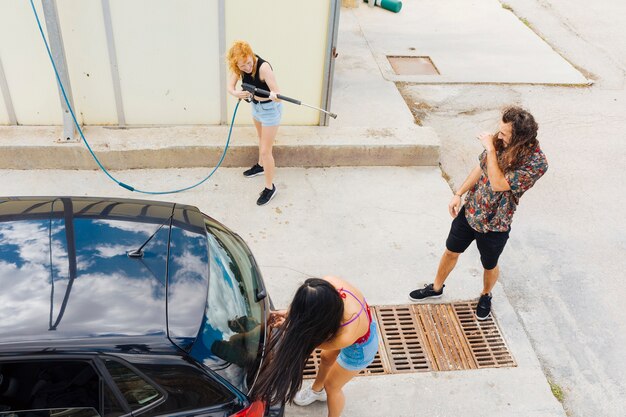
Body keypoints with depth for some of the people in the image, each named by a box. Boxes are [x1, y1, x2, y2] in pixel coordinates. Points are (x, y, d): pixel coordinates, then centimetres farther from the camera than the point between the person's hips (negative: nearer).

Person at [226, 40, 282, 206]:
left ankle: (270, 188, 12)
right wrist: (236, 93, -38)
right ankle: (260, 166, 55)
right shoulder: (239, 67, -15)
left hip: (270, 109, -7)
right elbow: (230, 86, -15)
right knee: (261, 138, 30)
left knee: (265, 150, -2)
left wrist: (273, 97, -58)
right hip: (255, 106, 7)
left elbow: (278, 95, -35)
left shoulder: (263, 67, -34)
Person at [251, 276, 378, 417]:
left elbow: (316, 341, -21)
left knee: (331, 386, 19)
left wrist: (289, 326, -11)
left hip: (359, 349, -6)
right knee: (326, 358, 32)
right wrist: (290, 314, -11)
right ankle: (317, 390, 64)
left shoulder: (346, 336, -45)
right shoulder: (329, 282, -35)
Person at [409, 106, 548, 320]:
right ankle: (436, 288, 46)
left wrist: (490, 150, -31)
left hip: (494, 224, -5)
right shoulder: (500, 142, -11)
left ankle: (486, 296, 52)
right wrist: (459, 194, 1)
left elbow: (498, 184, -34)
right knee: (451, 252, 21)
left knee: (489, 266, 21)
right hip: (470, 211, 5)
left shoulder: (537, 163, -29)